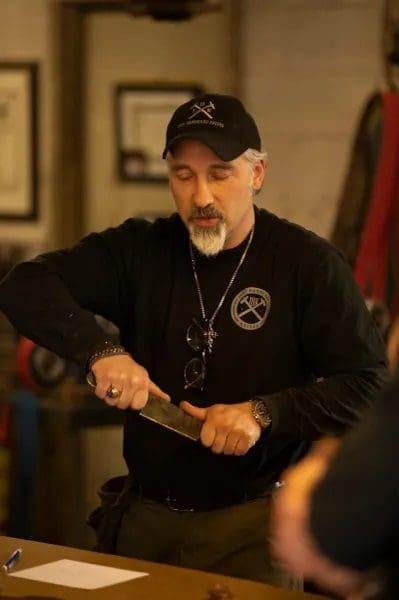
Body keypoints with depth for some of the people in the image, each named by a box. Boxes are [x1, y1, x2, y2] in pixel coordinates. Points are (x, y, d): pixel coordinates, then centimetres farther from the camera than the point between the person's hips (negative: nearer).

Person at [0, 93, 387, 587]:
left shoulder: (307, 264, -7)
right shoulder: (139, 251, 3)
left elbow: (368, 385, -12)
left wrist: (265, 413, -24)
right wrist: (101, 350, -22)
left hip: (252, 525, -3)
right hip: (146, 518, 4)